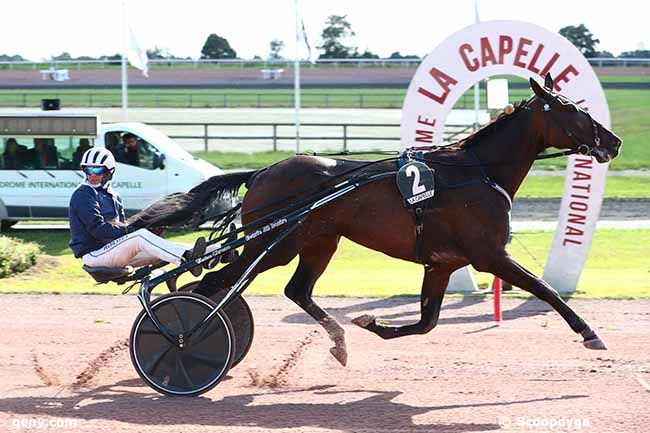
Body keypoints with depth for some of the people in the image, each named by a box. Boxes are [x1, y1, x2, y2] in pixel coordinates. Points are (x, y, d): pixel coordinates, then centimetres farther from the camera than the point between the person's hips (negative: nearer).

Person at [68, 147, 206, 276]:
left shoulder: (112, 196, 19)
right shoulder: (83, 194, -9)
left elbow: (121, 224, 16)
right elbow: (97, 228, -19)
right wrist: (129, 230, -19)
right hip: (94, 254, -8)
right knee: (141, 236, -26)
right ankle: (185, 259, -36)